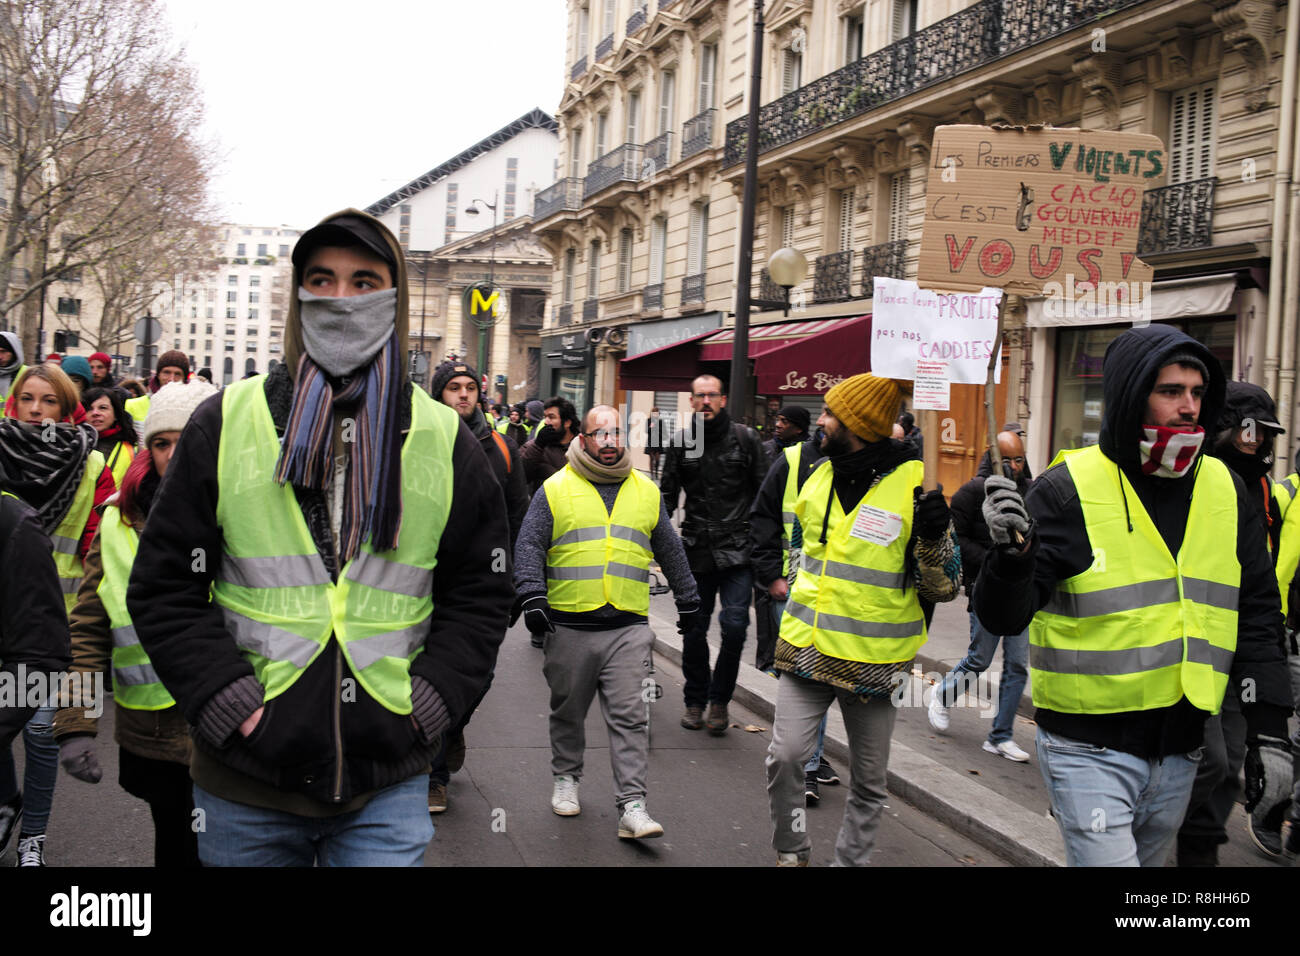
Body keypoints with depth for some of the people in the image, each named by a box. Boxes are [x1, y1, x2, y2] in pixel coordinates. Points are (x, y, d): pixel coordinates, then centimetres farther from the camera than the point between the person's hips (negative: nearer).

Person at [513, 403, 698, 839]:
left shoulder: (646, 492, 12)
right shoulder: (556, 489, 4)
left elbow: (670, 551, 21)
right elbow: (529, 545, -1)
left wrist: (688, 600, 26)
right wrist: (532, 595, -14)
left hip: (628, 627, 1)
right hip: (569, 626, -1)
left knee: (629, 717, -5)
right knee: (568, 711, 13)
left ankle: (632, 806, -4)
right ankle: (565, 779, 34)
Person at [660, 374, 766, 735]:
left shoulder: (745, 438, 2)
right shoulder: (681, 443, 6)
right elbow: (667, 495, 12)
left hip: (737, 550, -2)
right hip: (696, 551, 2)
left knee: (734, 626, -10)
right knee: (694, 630, 8)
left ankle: (720, 701, 10)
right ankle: (695, 701, 26)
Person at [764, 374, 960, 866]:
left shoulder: (915, 485, -10)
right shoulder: (820, 475, 7)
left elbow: (943, 588, -9)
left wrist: (934, 536, -25)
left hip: (875, 660, -4)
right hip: (808, 646, 4)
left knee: (869, 779, 9)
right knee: (784, 753, -6)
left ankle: (851, 859, 28)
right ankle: (791, 851, 16)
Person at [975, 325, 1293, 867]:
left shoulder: (1225, 490, 4)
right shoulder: (1069, 489, -13)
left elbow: (1256, 613, 10)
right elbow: (1004, 618, -15)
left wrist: (1269, 727, 4)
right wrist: (1011, 555, -36)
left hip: (1180, 752, 6)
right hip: (1089, 751, -6)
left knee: (1148, 860, 22)